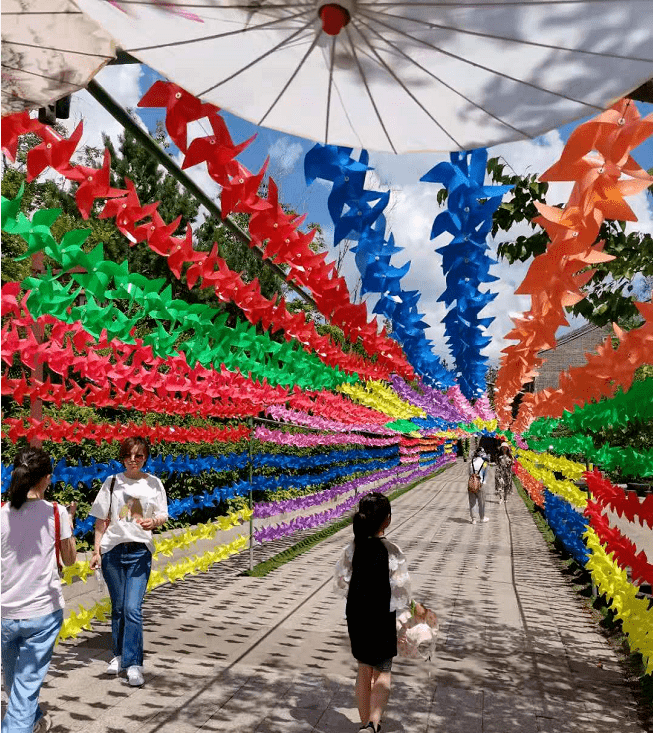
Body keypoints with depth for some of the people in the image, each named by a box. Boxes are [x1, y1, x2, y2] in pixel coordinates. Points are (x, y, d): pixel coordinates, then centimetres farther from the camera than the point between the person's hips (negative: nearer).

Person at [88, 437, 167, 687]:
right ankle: (119, 655, 29)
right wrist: (96, 550, 2)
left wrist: (153, 521, -17)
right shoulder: (112, 482, 2)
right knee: (118, 607, 12)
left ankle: (133, 664, -2)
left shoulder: (153, 483, 1)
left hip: (140, 551, -1)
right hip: (112, 549, 2)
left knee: (133, 609, -8)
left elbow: (163, 516, 5)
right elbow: (101, 520, 5)